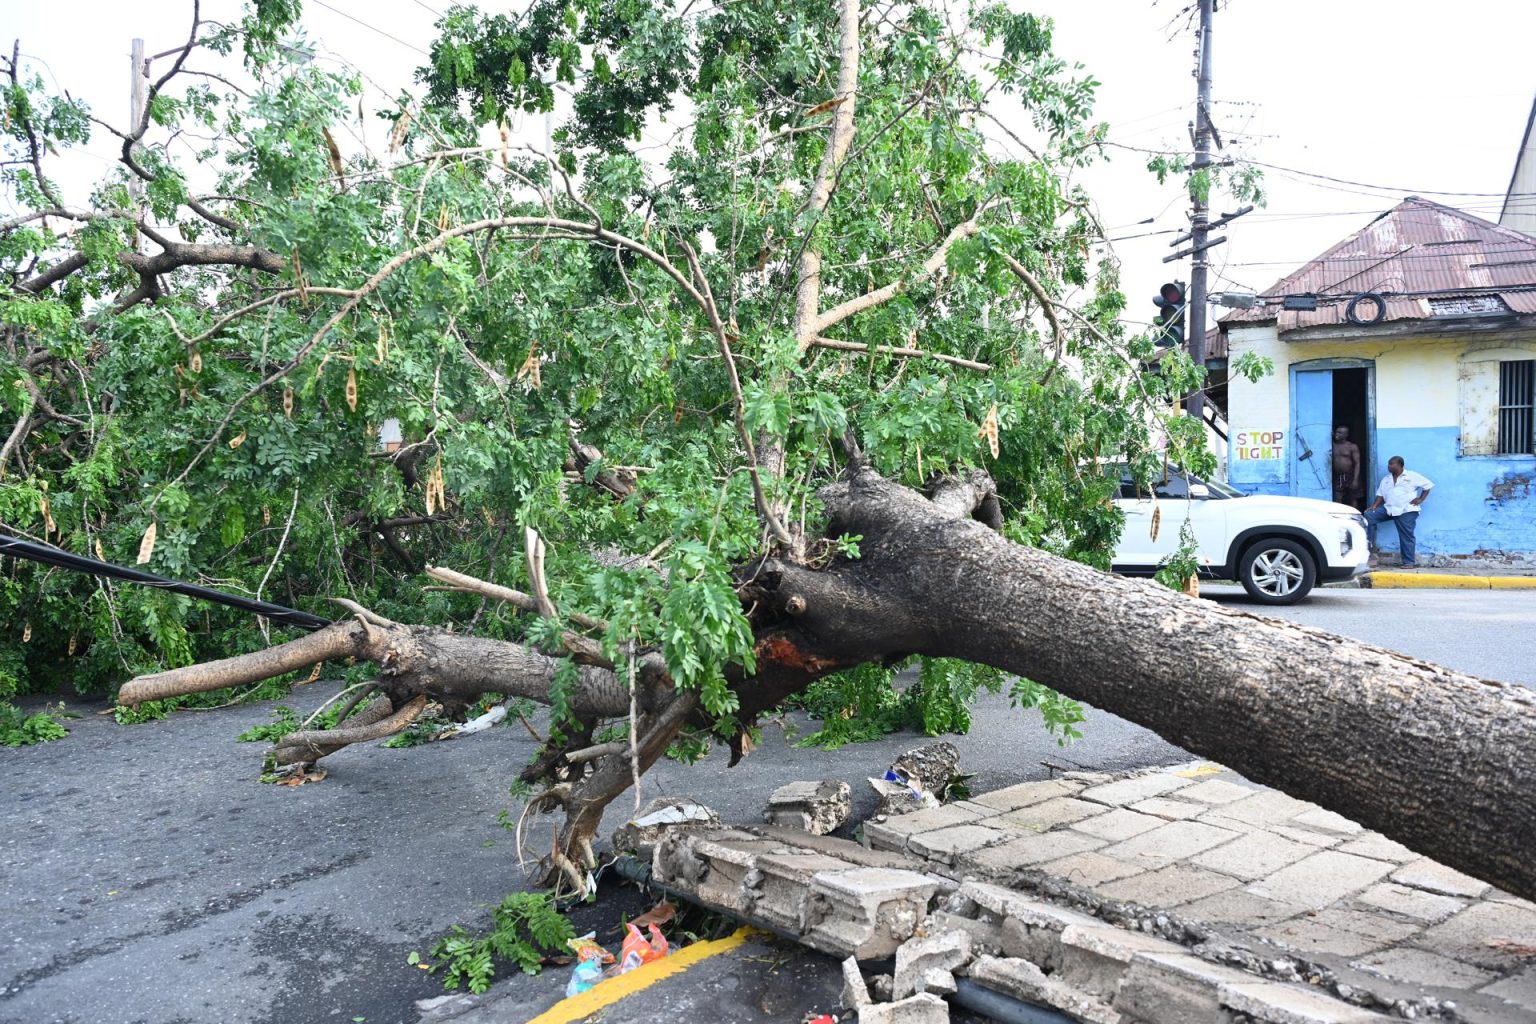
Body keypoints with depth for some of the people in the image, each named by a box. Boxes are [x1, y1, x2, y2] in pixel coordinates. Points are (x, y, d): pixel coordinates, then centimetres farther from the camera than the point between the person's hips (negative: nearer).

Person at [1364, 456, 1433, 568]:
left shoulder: (1412, 476, 5)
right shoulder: (1386, 479, 19)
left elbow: (1427, 484, 7)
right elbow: (1380, 495, 16)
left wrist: (1421, 499, -2)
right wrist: (1374, 506, 0)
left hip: (1406, 510, -5)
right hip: (1388, 508, 5)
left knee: (1406, 536, -5)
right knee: (1368, 515, -14)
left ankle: (1409, 562, 0)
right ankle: (1370, 545, -11)